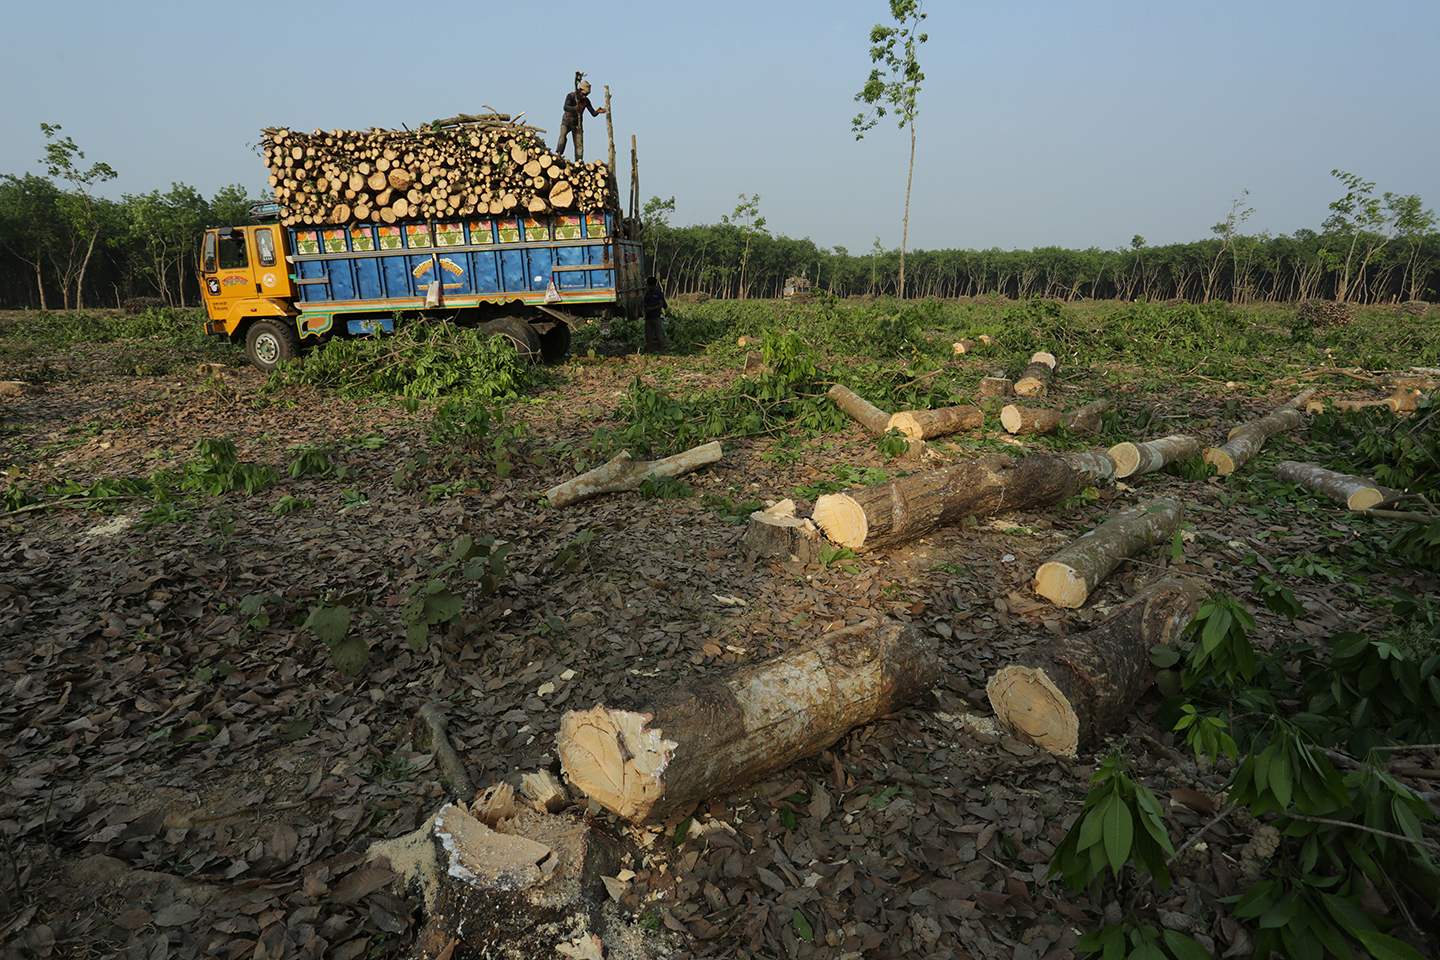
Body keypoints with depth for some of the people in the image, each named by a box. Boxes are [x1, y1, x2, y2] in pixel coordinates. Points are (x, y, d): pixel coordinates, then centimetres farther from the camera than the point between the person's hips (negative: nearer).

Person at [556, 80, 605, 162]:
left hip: (577, 124, 3)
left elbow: (593, 113, -2)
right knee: (563, 134, -30)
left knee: (579, 145, -8)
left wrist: (598, 112, -25)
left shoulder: (586, 100, -2)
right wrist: (574, 108, -50)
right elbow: (565, 107, -29)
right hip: (567, 122, -3)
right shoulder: (570, 96, -13)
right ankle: (559, 153, -38)